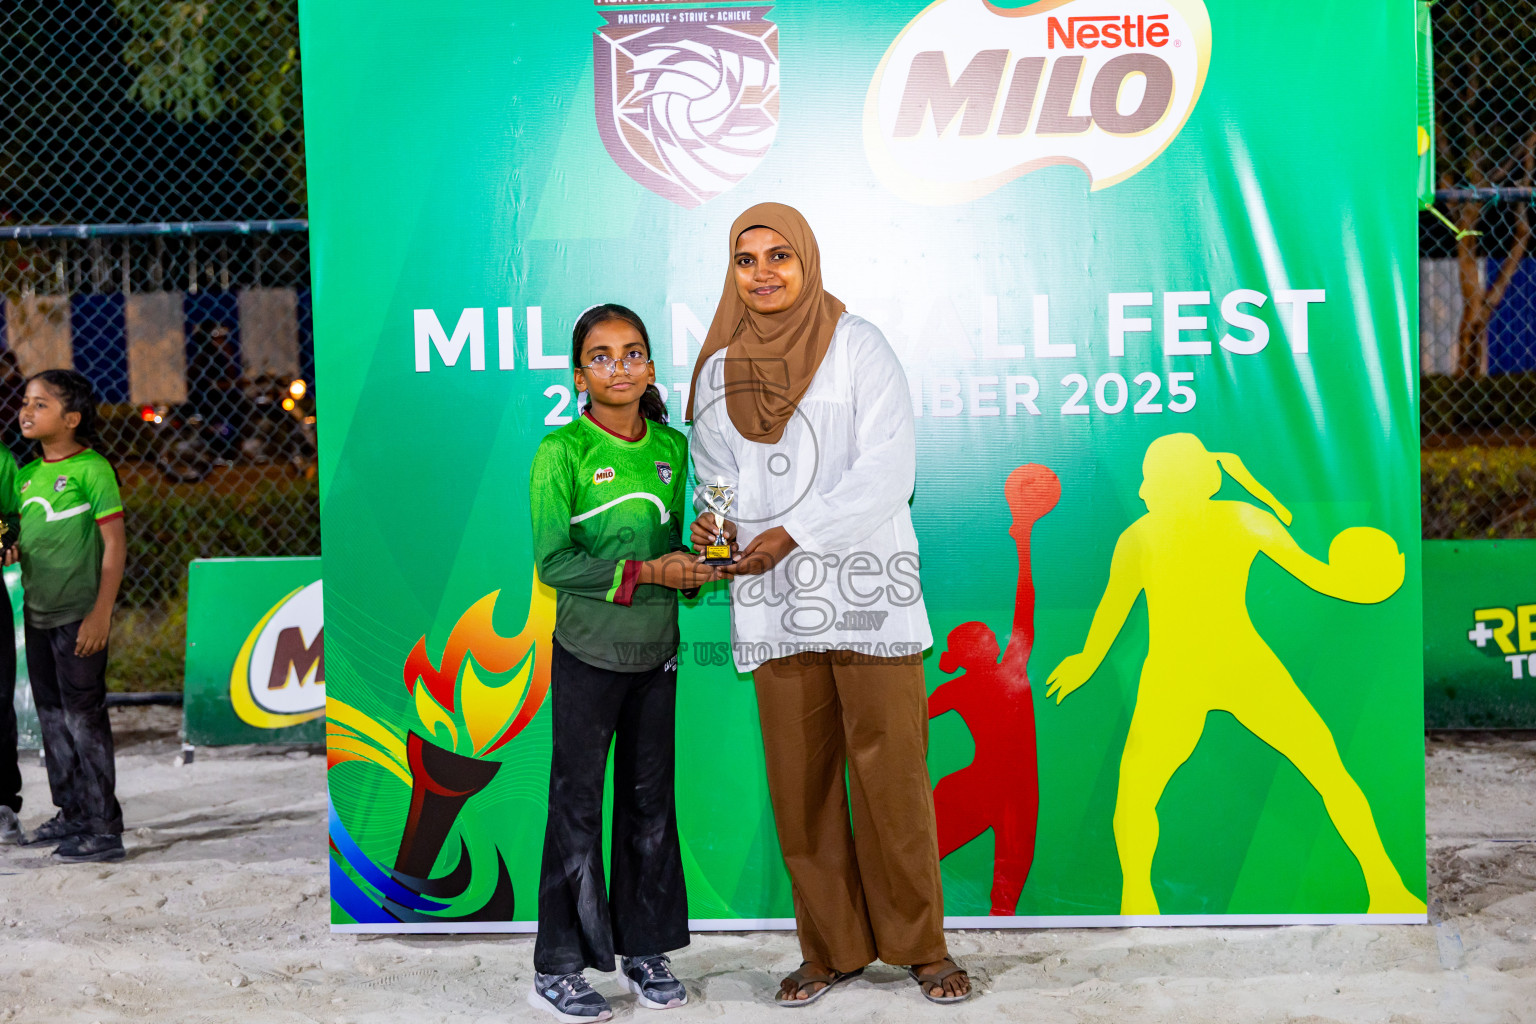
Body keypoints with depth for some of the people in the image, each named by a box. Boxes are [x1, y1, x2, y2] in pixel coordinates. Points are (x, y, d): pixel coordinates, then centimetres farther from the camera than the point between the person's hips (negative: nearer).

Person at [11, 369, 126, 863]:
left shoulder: (91, 469, -10)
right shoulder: (27, 474, 11)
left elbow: (114, 543, -12)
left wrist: (101, 613, -17)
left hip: (79, 615, -8)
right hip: (37, 614, 8)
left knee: (84, 718, -5)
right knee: (52, 717, 14)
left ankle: (104, 828, 1)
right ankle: (72, 814, 26)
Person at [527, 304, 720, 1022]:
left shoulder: (672, 448, 6)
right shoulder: (562, 451, -9)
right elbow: (554, 563, -15)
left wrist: (697, 559, -8)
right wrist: (647, 572, -21)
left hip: (656, 647, 5)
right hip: (588, 648, -5)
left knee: (651, 801, 11)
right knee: (577, 804, 1)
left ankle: (645, 950, 24)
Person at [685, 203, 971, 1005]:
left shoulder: (857, 346, -3)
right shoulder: (718, 369, 10)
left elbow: (886, 471, -11)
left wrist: (793, 534, -19)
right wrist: (714, 527, -7)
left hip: (867, 589, -4)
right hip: (774, 604, 4)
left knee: (892, 773, -1)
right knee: (799, 783, 7)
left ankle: (920, 943, 14)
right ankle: (832, 947, 19)